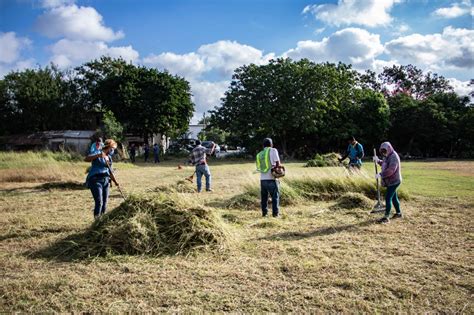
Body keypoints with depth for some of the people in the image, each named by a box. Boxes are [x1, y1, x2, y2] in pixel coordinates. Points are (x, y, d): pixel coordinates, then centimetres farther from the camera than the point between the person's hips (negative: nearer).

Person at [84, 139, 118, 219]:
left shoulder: (109, 157, 18)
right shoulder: (98, 154, -4)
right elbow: (86, 159, -20)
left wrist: (115, 181, 18)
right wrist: (98, 155, -33)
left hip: (106, 181, 8)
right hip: (96, 180, -7)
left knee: (105, 202, 8)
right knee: (99, 202, -16)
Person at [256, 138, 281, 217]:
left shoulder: (259, 154, 13)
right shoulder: (273, 150, -3)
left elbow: (258, 167, 12)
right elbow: (278, 164, -9)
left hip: (262, 179, 5)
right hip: (271, 179, -5)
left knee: (264, 197, 14)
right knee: (275, 196, 5)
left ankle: (264, 213, 15)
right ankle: (275, 213, 3)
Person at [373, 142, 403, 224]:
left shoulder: (394, 157, -20)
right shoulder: (388, 156, 10)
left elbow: (391, 170, -29)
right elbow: (384, 164, 24)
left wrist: (381, 175, -30)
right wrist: (378, 161, 7)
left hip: (393, 181, -10)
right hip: (390, 181, 10)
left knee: (388, 198, -11)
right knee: (394, 197, 18)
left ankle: (386, 217, -9)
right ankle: (398, 213, 32)